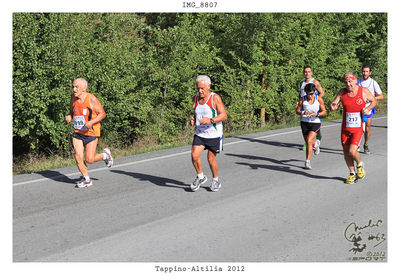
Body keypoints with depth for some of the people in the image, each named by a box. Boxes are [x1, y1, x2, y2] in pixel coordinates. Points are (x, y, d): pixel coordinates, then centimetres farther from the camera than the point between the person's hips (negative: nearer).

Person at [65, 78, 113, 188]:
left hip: (91, 133, -5)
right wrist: (69, 117, -6)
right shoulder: (73, 99, 1)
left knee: (89, 159, -3)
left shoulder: (92, 99, -15)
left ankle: (105, 155, 28)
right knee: (78, 157, -4)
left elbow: (102, 113, -10)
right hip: (77, 133, 5)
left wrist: (91, 122, -24)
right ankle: (87, 180, 14)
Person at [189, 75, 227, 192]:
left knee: (211, 159, 2)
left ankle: (216, 180, 26)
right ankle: (200, 177, 13)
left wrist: (211, 120, -31)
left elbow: (224, 115, -17)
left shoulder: (215, 98, -12)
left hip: (214, 135, -4)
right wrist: (193, 120, -1)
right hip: (199, 134, 4)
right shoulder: (196, 98, 6)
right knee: (194, 156, -11)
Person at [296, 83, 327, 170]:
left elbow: (324, 112, -1)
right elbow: (297, 111, -1)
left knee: (309, 141, -20)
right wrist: (303, 113, -23)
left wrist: (317, 114, -21)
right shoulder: (303, 99, -4)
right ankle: (315, 144, 51)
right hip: (304, 123, 3)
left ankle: (307, 162, -13)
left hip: (315, 123, -3)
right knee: (308, 143, 13)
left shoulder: (319, 99, -6)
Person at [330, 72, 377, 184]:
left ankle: (360, 165, 15)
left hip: (358, 128, -3)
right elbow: (334, 103, -1)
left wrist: (368, 109, -11)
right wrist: (333, 106, -25)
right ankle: (352, 174, 28)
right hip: (345, 128, 4)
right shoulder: (342, 92, -1)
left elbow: (374, 101, 8)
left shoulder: (364, 91, -7)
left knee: (352, 151, -18)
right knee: (346, 152, 7)